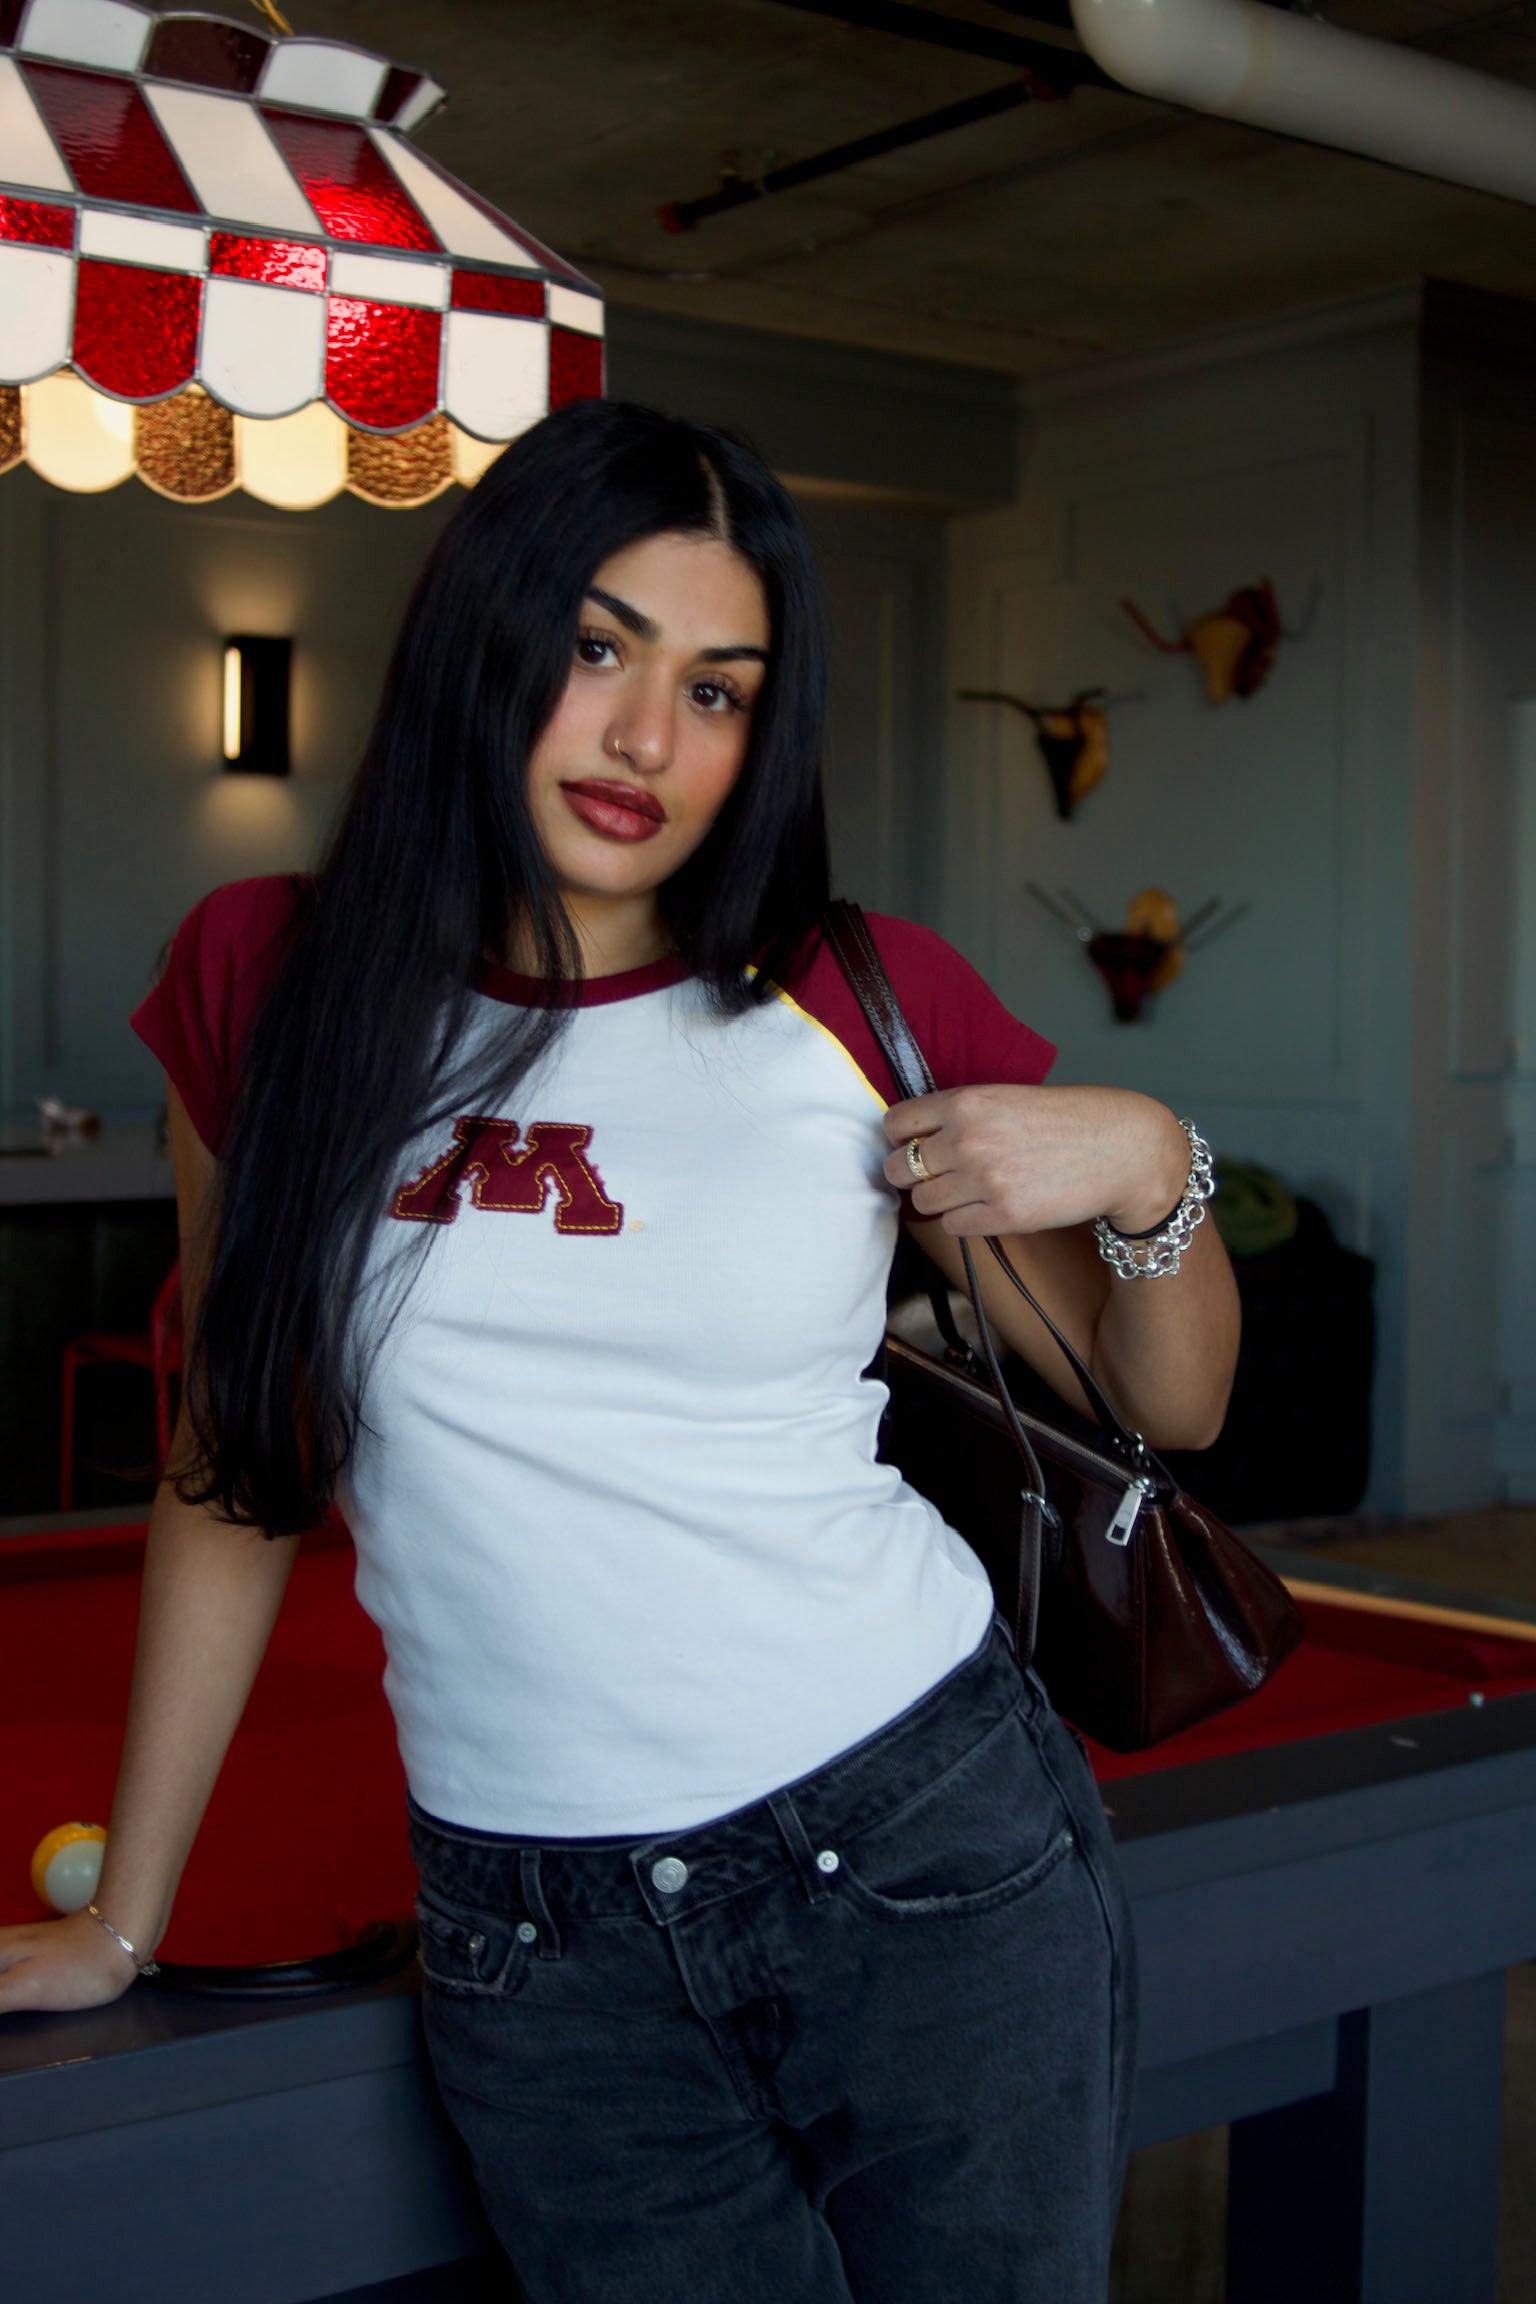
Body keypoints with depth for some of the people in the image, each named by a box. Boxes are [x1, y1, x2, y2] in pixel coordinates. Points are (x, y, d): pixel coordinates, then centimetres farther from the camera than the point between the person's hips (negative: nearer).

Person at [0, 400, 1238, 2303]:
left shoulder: (867, 1006, -4)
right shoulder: (270, 984, 0)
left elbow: (1169, 1403, 6)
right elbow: (234, 1466, 9)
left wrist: (1153, 1169, -14)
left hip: (930, 1854, 0)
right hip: (537, 1952, 1)